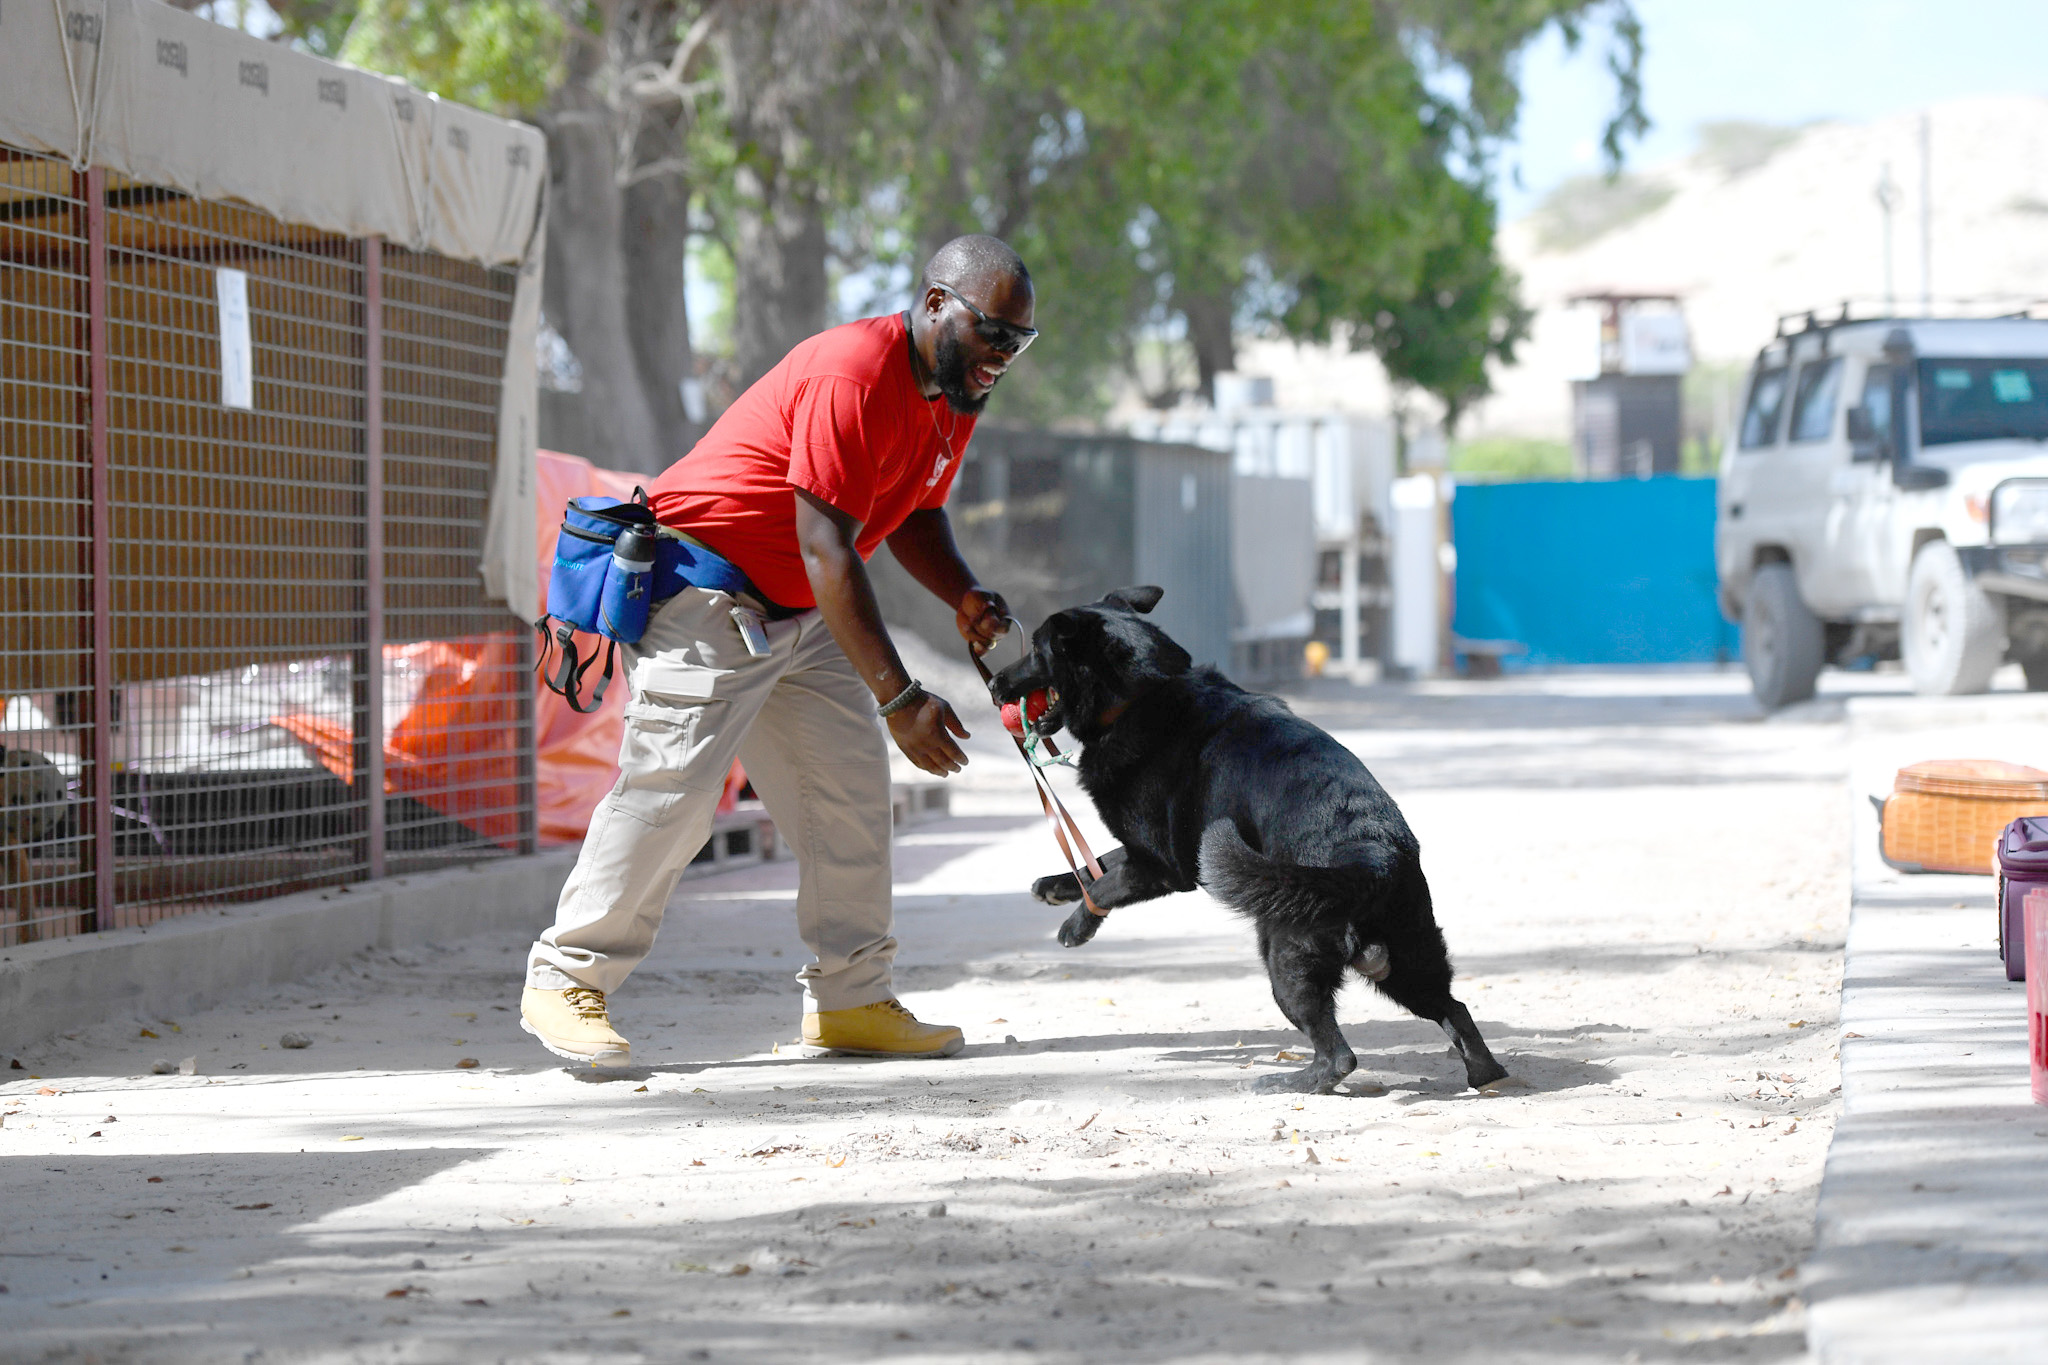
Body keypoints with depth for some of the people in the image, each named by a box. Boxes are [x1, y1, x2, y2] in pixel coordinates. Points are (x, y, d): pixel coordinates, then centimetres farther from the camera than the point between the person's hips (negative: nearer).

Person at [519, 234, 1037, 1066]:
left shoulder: (957, 392, 4)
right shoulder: (853, 374, -27)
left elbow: (911, 514, 19)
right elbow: (827, 551, -29)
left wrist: (964, 596, -4)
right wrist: (899, 698, -30)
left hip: (803, 615, 10)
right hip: (705, 592, -9)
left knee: (850, 786, 2)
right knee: (672, 787, -13)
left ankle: (850, 1001, 6)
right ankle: (565, 981, -4)